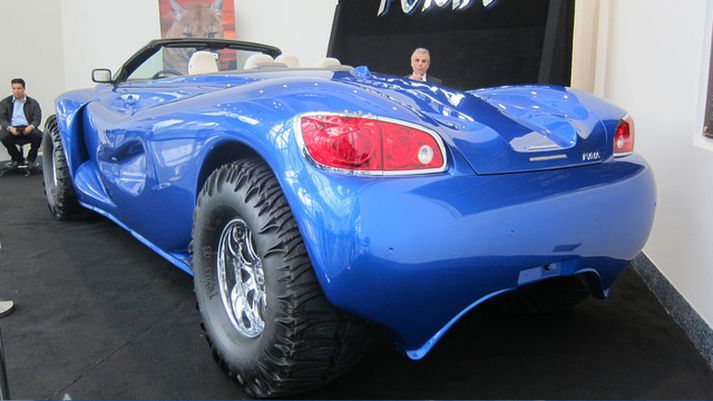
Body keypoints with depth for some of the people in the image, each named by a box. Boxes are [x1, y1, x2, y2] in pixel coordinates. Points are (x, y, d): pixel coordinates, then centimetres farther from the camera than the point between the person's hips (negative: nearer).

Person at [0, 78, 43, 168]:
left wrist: (31, 127, -20)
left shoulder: (33, 103, 12)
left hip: (27, 128, -1)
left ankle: (31, 159, -8)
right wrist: (10, 128, -16)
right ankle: (17, 158, -5)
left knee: (39, 135, -32)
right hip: (12, 128, 1)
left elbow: (37, 118, 3)